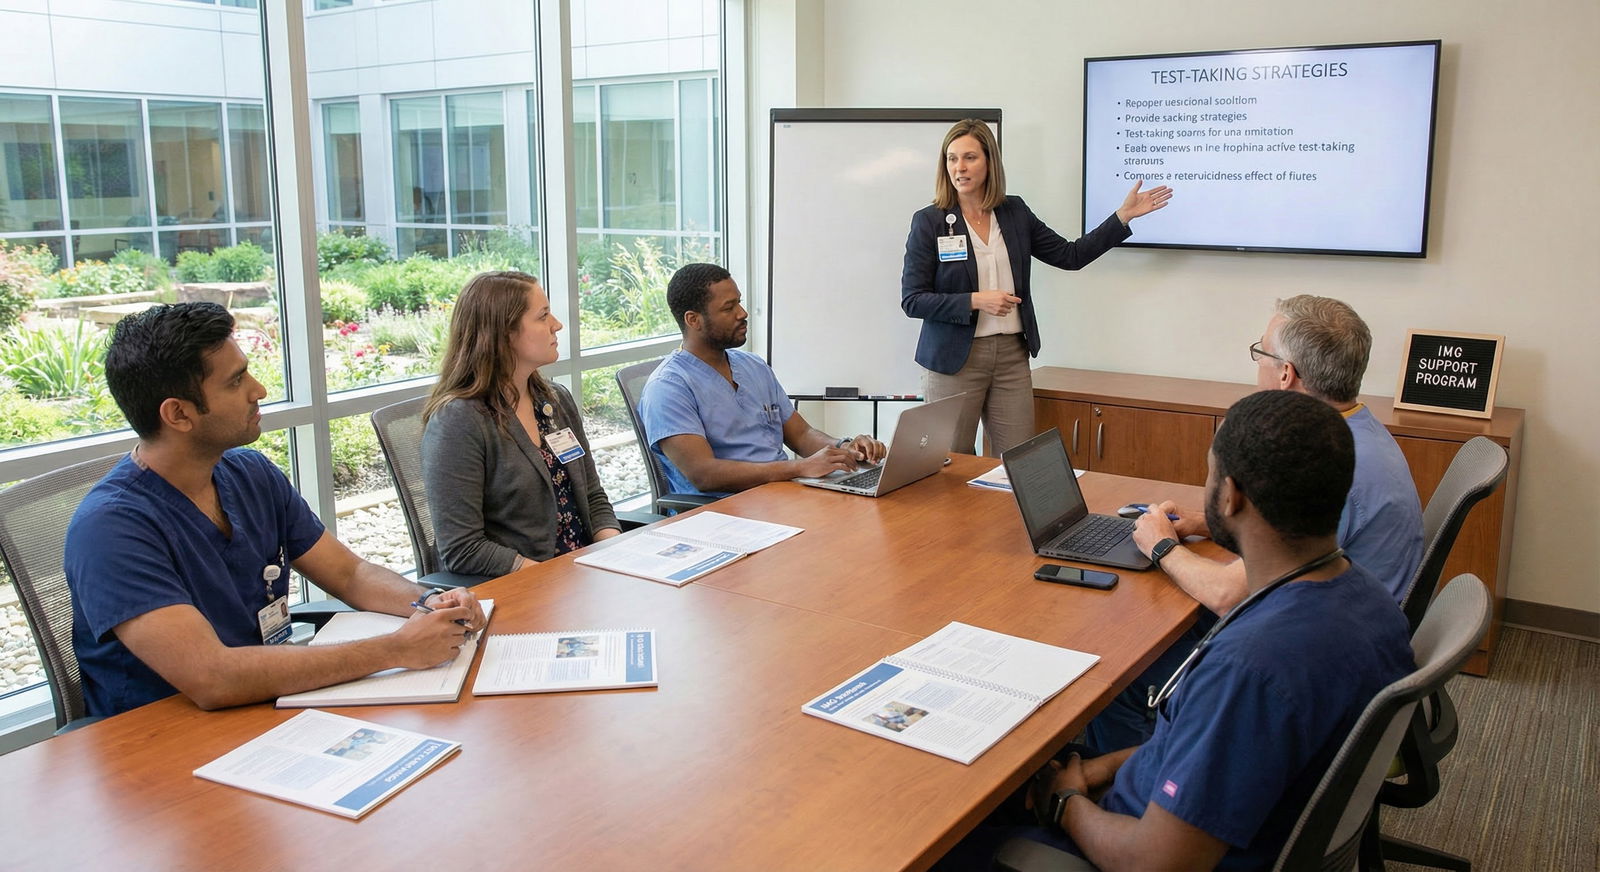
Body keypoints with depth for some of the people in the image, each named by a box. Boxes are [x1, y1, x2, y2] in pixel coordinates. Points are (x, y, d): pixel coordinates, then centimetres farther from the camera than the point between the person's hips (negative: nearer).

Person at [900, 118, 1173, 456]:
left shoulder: (1015, 212, 7)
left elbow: (1070, 256, 11)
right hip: (955, 360, -3)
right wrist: (976, 300, -17)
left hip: (1012, 355, 3)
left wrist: (1124, 215, 7)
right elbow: (911, 299, -8)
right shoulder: (928, 222, -5)